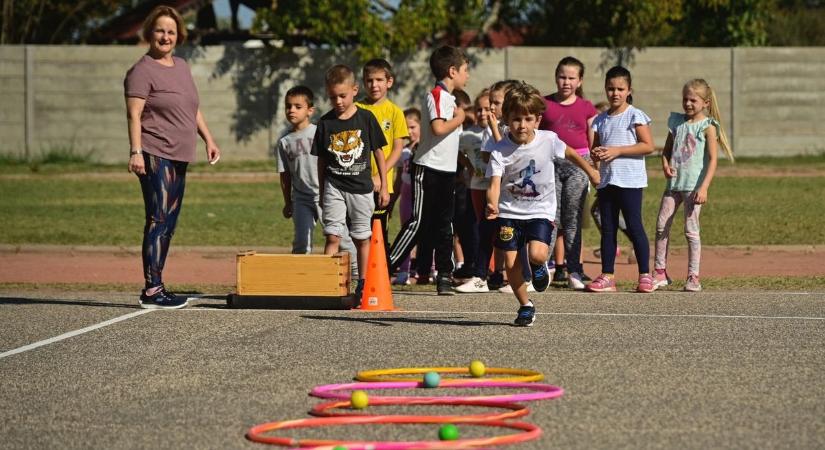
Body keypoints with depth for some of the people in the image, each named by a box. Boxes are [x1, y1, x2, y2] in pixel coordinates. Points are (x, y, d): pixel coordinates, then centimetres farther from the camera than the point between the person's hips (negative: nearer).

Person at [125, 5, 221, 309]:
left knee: (169, 225, 10)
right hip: (155, 156, -9)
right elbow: (134, 114, -15)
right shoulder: (142, 71, -8)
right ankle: (152, 290, -13)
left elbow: (193, 109, 26)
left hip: (178, 158, 9)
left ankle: (155, 287, 16)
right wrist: (136, 151, -24)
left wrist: (208, 139, 21)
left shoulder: (181, 67, 17)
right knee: (158, 221, -13)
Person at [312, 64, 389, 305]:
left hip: (361, 188, 0)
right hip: (334, 187, 0)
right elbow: (321, 160, 8)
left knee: (362, 238, 7)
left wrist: (384, 187, 2)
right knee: (332, 236, -7)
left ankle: (362, 286, 16)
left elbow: (378, 152, 3)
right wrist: (322, 192, 10)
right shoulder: (325, 122, 1)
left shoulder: (366, 118, -2)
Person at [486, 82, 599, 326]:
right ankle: (526, 306, 20)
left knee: (537, 254, -22)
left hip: (541, 211, 0)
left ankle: (539, 266, 17)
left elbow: (570, 153, 11)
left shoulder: (548, 140, -9)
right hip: (509, 211, 1)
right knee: (511, 264, -2)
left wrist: (591, 172, 25)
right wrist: (492, 205, -42)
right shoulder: (499, 150, -13)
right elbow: (495, 183, -21)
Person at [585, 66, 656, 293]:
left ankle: (645, 275, -1)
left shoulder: (635, 116, -4)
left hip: (629, 180, -6)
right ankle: (607, 276, 10)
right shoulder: (601, 119, 14)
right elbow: (594, 147, 19)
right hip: (606, 179, 6)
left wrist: (618, 151, -16)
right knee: (607, 228, 7)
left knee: (634, 226, -6)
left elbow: (648, 146, -11)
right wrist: (596, 153, -6)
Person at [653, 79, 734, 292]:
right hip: (674, 182, 6)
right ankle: (660, 273, 12)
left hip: (693, 185, -6)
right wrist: (665, 163, -3)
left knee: (691, 230, -5)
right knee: (661, 226, 4)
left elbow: (712, 160, -9)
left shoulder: (707, 127, -5)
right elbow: (667, 148, 20)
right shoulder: (676, 121, 11)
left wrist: (704, 188, -18)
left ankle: (693, 277, 0)